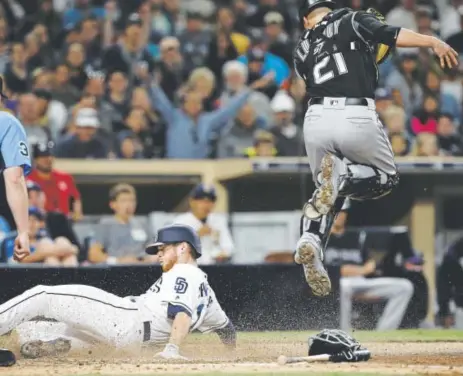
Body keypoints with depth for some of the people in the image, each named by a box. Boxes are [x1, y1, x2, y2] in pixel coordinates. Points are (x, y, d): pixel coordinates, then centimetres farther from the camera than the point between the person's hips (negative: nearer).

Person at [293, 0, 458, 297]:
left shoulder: (302, 50, 23)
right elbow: (392, 35, -4)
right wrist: (434, 43, -5)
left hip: (317, 118, 4)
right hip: (356, 117, -4)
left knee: (329, 192, 24)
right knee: (387, 178, 20)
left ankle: (313, 240, -7)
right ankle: (344, 174, -14)